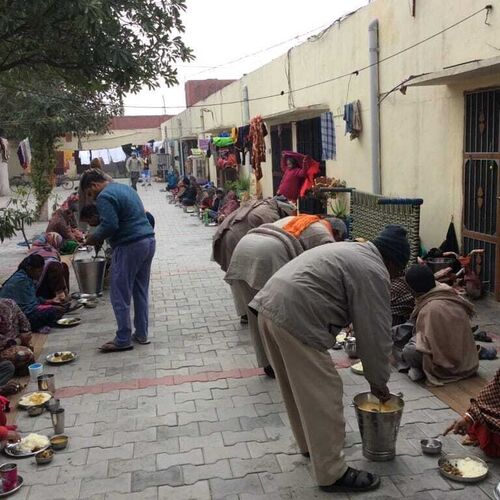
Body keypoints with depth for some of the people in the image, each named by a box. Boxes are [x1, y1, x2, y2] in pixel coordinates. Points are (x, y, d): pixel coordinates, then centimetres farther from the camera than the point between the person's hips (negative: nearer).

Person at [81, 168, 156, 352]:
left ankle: (123, 340, 6)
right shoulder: (125, 188, 19)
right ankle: (141, 334, 22)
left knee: (120, 295, 1)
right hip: (148, 241, 9)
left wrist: (94, 238, -4)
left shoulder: (105, 197, -10)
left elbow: (110, 225, -21)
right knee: (140, 292, 16)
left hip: (130, 247, -9)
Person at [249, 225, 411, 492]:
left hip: (270, 302, 10)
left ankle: (310, 444, 40)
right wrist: (378, 382, 9)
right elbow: (375, 334, -3)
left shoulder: (354, 252, 24)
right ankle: (332, 473, 10)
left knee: (300, 386, 23)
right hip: (295, 315, -10)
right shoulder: (373, 272, -5)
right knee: (322, 394, 0)